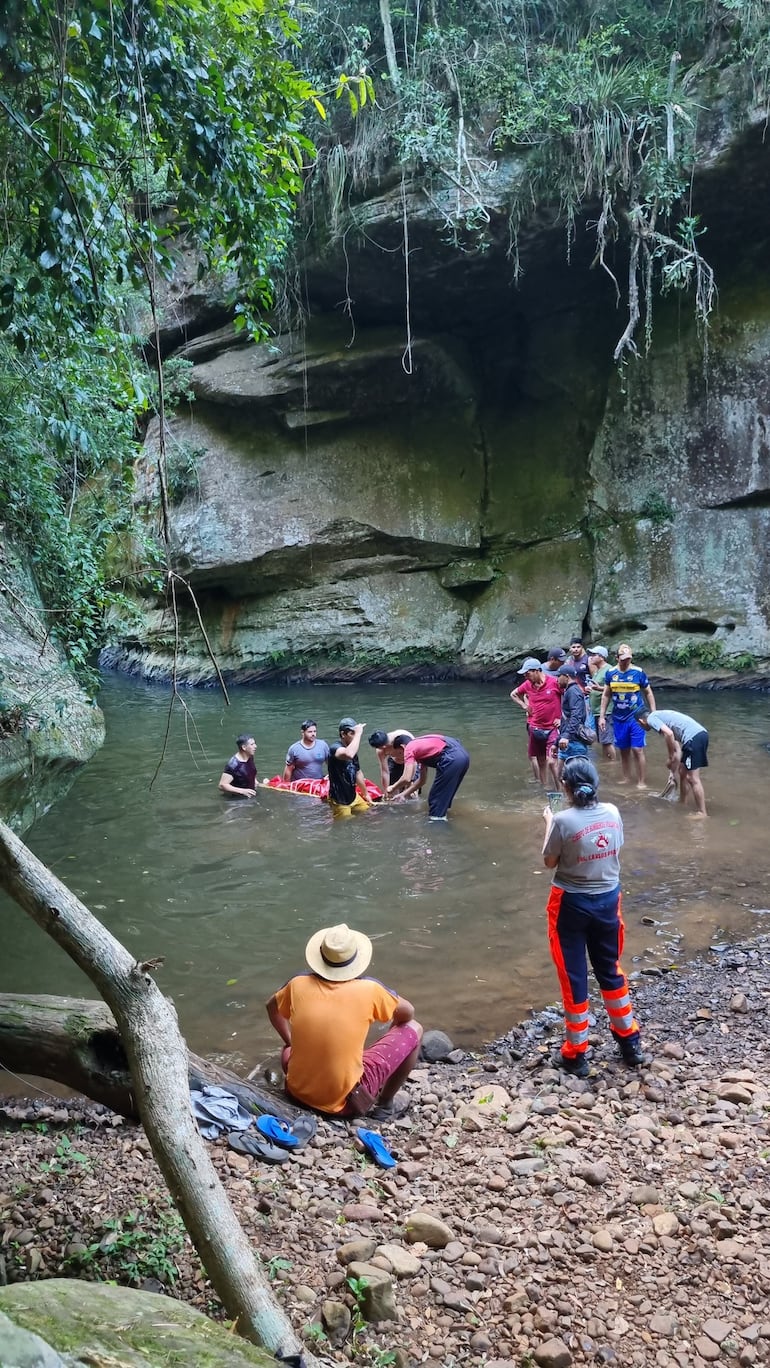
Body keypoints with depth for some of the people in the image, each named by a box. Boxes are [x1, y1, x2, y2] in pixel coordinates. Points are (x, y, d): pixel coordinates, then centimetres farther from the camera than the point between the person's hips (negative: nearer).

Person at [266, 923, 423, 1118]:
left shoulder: (298, 984, -7)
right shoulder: (368, 990, -14)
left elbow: (272, 1007, 16)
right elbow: (407, 1014, 6)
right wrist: (389, 1035, 25)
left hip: (298, 1092, 5)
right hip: (345, 1101, -4)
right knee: (413, 1030, 9)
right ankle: (384, 1104, 16)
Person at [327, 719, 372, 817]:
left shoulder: (352, 749, 7)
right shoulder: (335, 747, -20)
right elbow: (348, 755, -45)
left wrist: (365, 794, 25)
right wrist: (358, 733, -36)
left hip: (354, 797, 8)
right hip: (339, 801, -8)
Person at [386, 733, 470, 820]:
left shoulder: (409, 749, 5)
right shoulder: (420, 745, 29)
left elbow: (406, 779, -5)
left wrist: (393, 789, 13)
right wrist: (404, 794, 33)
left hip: (452, 759, -9)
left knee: (436, 797, 5)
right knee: (444, 795, 25)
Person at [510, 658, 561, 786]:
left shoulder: (555, 682, -13)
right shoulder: (528, 684, 2)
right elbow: (513, 694, 20)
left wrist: (562, 717, -8)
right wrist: (524, 706, 7)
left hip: (552, 728, -5)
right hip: (535, 728, 5)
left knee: (551, 761, -13)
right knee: (541, 762, 14)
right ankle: (544, 789, 26)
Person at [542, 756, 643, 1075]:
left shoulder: (563, 820, -21)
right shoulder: (612, 812, -7)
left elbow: (549, 862, -8)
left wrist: (549, 824, 3)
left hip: (571, 904, -5)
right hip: (607, 898, 5)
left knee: (573, 975, 8)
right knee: (609, 968, 21)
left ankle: (576, 1053, 18)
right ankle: (629, 1039, 33)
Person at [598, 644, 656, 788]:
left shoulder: (638, 672, -7)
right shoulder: (610, 673, 0)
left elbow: (648, 693, 3)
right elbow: (606, 695, 8)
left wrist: (653, 714, 0)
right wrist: (602, 716, 7)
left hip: (636, 718, -3)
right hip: (618, 718, 3)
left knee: (638, 749, -6)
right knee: (623, 750, 11)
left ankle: (641, 782, 2)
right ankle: (626, 777, 25)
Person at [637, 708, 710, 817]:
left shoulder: (651, 718, 3)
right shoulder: (661, 716, 30)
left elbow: (669, 734, -15)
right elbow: (677, 747, 31)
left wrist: (671, 758, -3)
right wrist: (674, 768, 33)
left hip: (693, 737, -9)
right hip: (700, 734, 9)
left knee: (692, 778, -5)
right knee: (682, 772, 23)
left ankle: (702, 812, -3)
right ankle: (682, 803, 35)